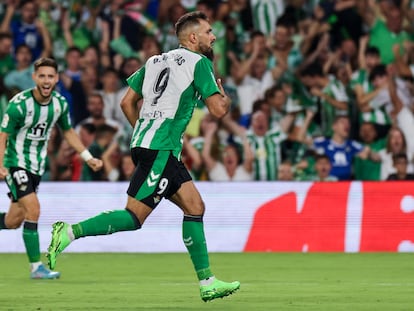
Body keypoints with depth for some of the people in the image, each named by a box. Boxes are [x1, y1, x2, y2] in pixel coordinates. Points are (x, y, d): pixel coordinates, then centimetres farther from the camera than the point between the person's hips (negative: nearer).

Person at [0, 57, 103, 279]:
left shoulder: (60, 103, -3)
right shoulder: (19, 104, -20)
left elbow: (68, 132, 14)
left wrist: (88, 157, 9)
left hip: (36, 167, 6)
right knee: (33, 209, -20)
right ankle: (36, 267, -12)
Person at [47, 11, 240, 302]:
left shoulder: (156, 61, 20)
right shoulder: (199, 62, -3)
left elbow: (127, 102, 20)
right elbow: (218, 109, -7)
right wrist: (225, 95, 15)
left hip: (147, 144, 9)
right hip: (160, 149, -9)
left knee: (195, 207, 9)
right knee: (134, 217, -11)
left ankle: (207, 283, 9)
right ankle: (69, 232, -18)